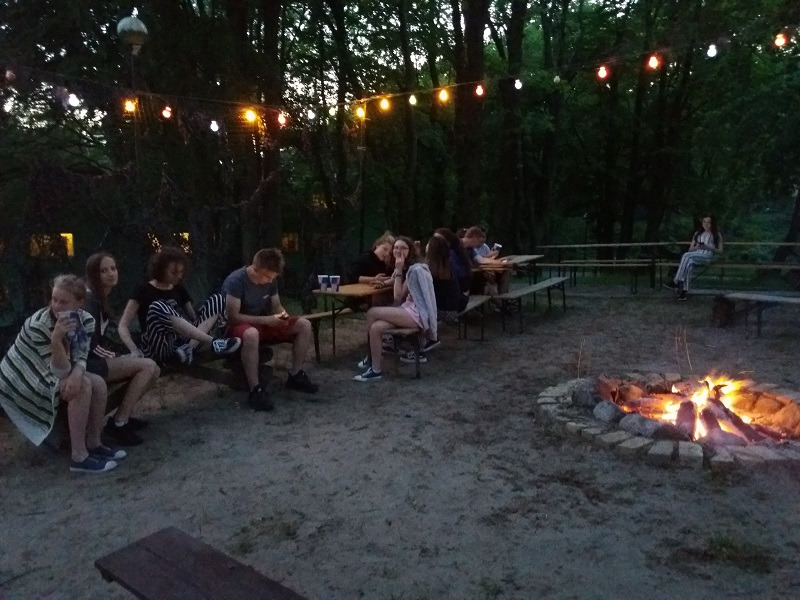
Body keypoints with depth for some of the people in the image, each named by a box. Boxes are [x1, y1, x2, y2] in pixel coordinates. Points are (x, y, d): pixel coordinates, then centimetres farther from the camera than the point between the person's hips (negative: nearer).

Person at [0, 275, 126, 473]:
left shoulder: (85, 320, -11)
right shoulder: (38, 325, -29)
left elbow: (80, 357, -9)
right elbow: (60, 371, -30)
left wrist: (76, 375, -31)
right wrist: (56, 339, -44)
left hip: (51, 374, 7)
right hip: (20, 379, -7)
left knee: (98, 383, -10)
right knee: (82, 387, -25)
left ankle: (94, 444, 4)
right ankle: (79, 458, -20)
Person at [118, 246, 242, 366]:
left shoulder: (179, 289, 14)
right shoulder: (145, 291, -1)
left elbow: (193, 317, 13)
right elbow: (123, 326, -6)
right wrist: (135, 351, -23)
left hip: (182, 343, 5)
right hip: (159, 348, -5)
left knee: (217, 300, -5)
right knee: (158, 307, -32)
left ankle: (189, 348, -26)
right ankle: (213, 343, -31)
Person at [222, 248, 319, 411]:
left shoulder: (270, 280, -1)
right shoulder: (235, 281, -22)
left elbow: (276, 305, 10)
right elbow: (233, 316, -25)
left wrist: (282, 313, -15)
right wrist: (265, 320, -30)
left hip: (264, 324, 7)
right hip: (239, 326, -7)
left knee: (304, 325, -11)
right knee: (251, 334, -44)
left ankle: (295, 376, -2)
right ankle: (255, 390, -35)